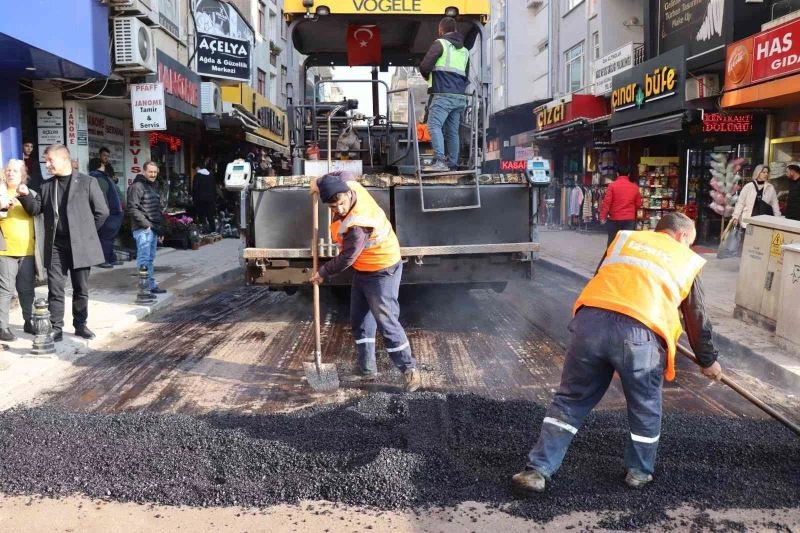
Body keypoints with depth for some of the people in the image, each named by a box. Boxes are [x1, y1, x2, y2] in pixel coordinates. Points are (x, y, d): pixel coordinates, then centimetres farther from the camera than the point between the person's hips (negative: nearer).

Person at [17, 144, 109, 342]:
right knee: (55, 289, 2)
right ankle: (56, 328, 9)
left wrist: (86, 231, 3)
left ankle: (80, 325, 20)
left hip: (79, 244, -3)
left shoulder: (87, 182, -2)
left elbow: (102, 211, -1)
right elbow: (35, 209, 7)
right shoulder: (47, 185, 10)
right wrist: (26, 196, -10)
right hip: (55, 246, 3)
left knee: (81, 289, 7)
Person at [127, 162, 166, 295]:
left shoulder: (154, 186, 20)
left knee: (150, 259, 12)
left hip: (154, 229, 9)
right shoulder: (137, 186, -9)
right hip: (143, 229, -9)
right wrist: (145, 224, -17)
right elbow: (132, 208, -15)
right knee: (144, 259, -9)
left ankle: (151, 286, 17)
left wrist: (161, 229, 22)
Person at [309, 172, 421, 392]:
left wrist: (323, 273, -7)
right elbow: (345, 174, 16)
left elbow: (345, 260, -22)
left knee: (386, 321, -8)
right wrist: (320, 182, 13)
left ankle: (409, 369, 4)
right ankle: (367, 368, 22)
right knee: (360, 320, 13)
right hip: (363, 270, 10)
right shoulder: (351, 185, -11)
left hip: (381, 271, -10)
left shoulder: (357, 226, -35)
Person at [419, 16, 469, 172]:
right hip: (460, 96, 8)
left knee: (434, 125, -14)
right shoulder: (464, 50, 24)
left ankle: (439, 161, -28)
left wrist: (428, 77, 13)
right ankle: (453, 164, 8)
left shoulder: (440, 44, 0)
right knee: (452, 131, 9)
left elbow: (424, 67, -6)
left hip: (443, 94, -8)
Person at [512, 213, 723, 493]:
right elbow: (697, 320, 31)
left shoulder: (625, 238, 28)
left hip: (590, 320, 2)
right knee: (645, 408, 24)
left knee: (570, 400, 16)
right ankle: (639, 472, 39)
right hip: (640, 334, -2)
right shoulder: (687, 260, 24)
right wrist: (708, 361, 46)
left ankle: (537, 470, 18)